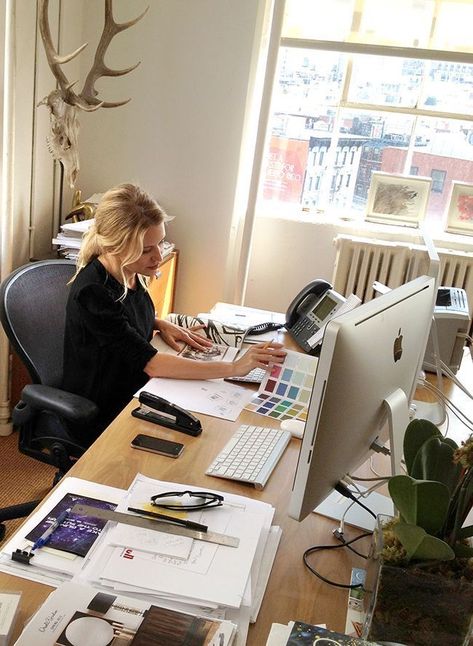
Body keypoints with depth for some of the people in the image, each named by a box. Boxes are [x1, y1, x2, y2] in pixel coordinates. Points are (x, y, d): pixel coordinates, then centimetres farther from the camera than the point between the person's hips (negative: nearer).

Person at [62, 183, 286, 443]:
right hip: (102, 418, -7)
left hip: (135, 389, 7)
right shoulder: (93, 292, -28)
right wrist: (234, 368, -32)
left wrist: (162, 324, -2)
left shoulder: (129, 271, -4)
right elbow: (149, 362, -31)